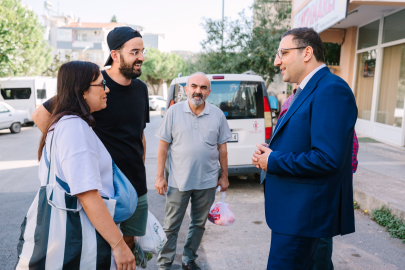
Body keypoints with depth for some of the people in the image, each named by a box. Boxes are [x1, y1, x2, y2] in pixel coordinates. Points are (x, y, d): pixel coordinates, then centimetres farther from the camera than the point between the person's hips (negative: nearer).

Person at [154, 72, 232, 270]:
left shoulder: (217, 114, 0)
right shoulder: (174, 112, -4)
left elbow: (222, 147, 6)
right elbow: (163, 146, -3)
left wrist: (224, 176, 6)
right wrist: (160, 176, -5)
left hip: (207, 182, 2)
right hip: (179, 181, -2)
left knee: (199, 224, 16)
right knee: (171, 226, 7)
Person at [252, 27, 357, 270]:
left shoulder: (332, 90, -19)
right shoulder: (306, 91, 14)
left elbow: (327, 159, -28)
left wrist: (273, 162, -17)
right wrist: (268, 155, 0)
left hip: (304, 214, -10)